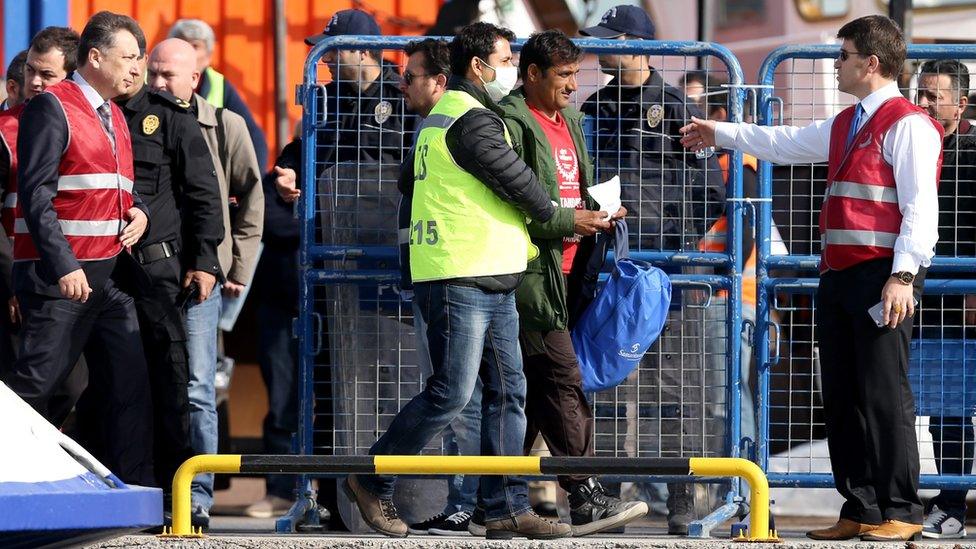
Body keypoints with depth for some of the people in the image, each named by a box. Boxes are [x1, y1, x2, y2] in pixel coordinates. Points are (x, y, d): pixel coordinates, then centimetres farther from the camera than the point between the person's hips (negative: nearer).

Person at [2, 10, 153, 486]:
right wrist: (63, 266, -19)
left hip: (110, 276, 8)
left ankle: (133, 490, 7)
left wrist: (139, 211, 6)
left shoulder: (115, 116, 19)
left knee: (130, 385, 4)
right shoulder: (52, 108, -7)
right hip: (60, 276, -8)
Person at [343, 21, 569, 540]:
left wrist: (527, 245, 20)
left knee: (507, 390, 7)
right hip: (460, 281, -11)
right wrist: (558, 219, 9)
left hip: (492, 283, 11)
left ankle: (507, 507, 7)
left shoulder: (445, 115, 21)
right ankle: (371, 482, 4)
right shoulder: (472, 120, -13)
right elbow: (517, 181, -9)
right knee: (451, 393, -8)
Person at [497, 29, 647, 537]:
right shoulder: (511, 122, -10)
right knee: (563, 382, -13)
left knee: (535, 387, 9)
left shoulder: (569, 122, 19)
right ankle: (586, 499, -16)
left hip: (561, 274, 9)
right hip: (530, 272, -9)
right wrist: (569, 221, -16)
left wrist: (599, 212, 11)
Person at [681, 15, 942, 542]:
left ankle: (900, 512, -5)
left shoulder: (907, 124, -8)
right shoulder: (844, 126, 21)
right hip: (839, 276, 9)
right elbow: (786, 143, 37)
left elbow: (920, 206, -15)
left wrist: (903, 276, -22)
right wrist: (720, 134, 44)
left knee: (884, 394, -9)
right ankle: (860, 510, 12)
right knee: (841, 397, 8)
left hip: (882, 277, -9)